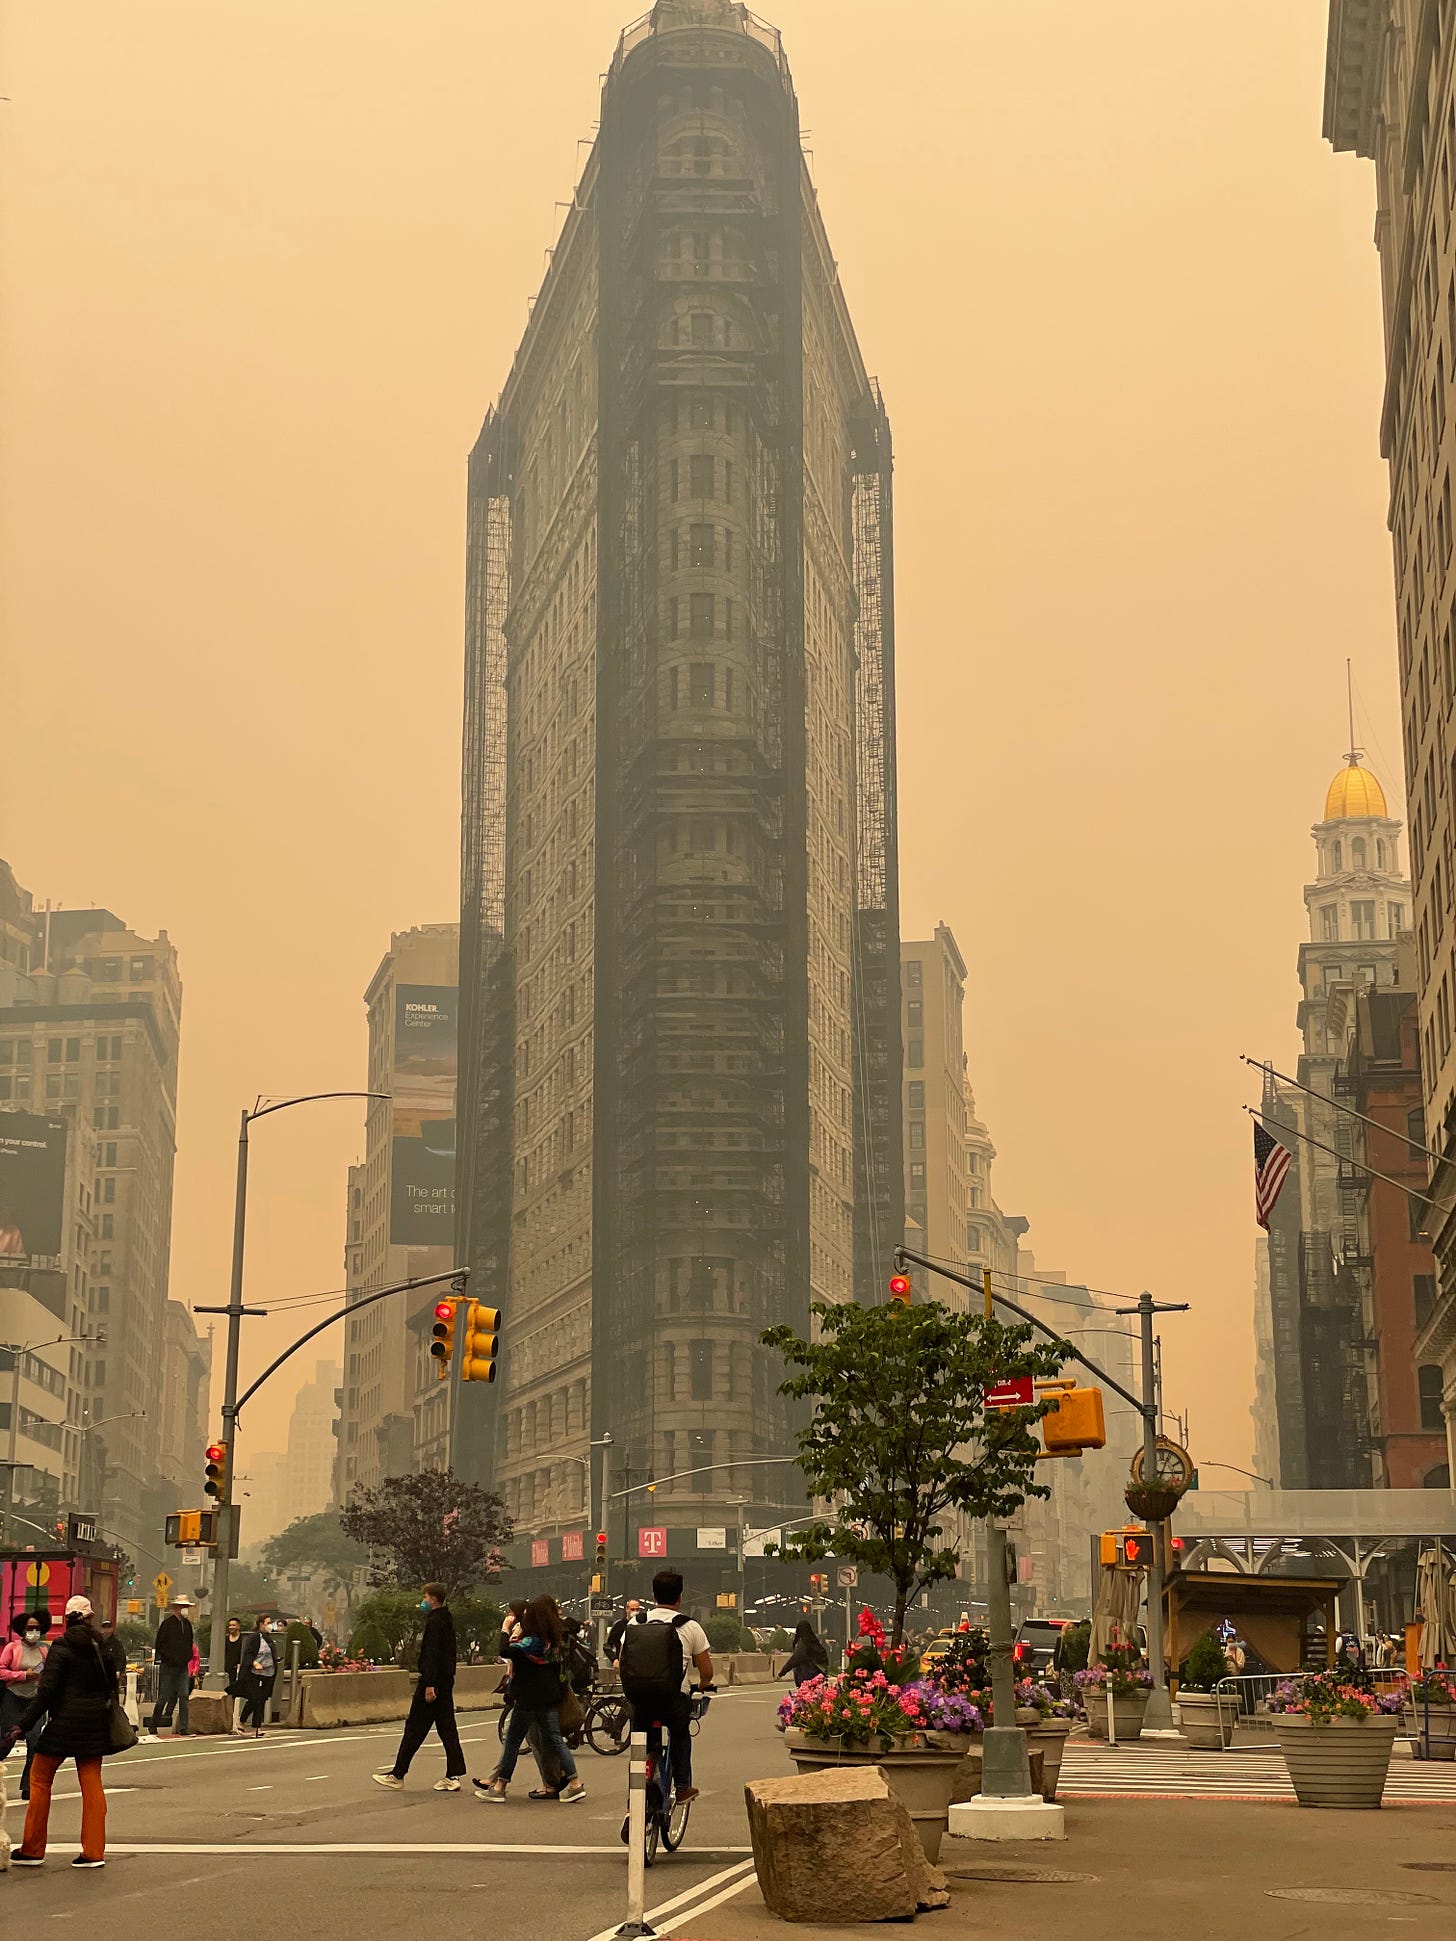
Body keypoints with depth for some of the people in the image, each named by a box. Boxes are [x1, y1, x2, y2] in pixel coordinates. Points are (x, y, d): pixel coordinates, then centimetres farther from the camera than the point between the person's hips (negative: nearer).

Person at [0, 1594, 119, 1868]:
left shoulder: (61, 1648, -9)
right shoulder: (101, 1647, 7)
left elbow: (46, 1691, -15)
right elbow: (112, 1686, 10)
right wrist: (105, 1717, 21)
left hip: (64, 1721, -5)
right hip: (95, 1722, 5)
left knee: (40, 1779, 8)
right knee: (92, 1783, 8)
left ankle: (32, 1849, 10)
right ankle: (94, 1851, 5)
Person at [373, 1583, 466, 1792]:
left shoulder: (434, 1622, -15)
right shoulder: (447, 1619, 16)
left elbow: (432, 1655, -22)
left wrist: (430, 1685, -25)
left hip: (433, 1680, -10)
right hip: (446, 1681, 10)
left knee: (415, 1727, -3)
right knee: (446, 1727, 8)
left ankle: (397, 1774, 2)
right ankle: (453, 1776, 6)